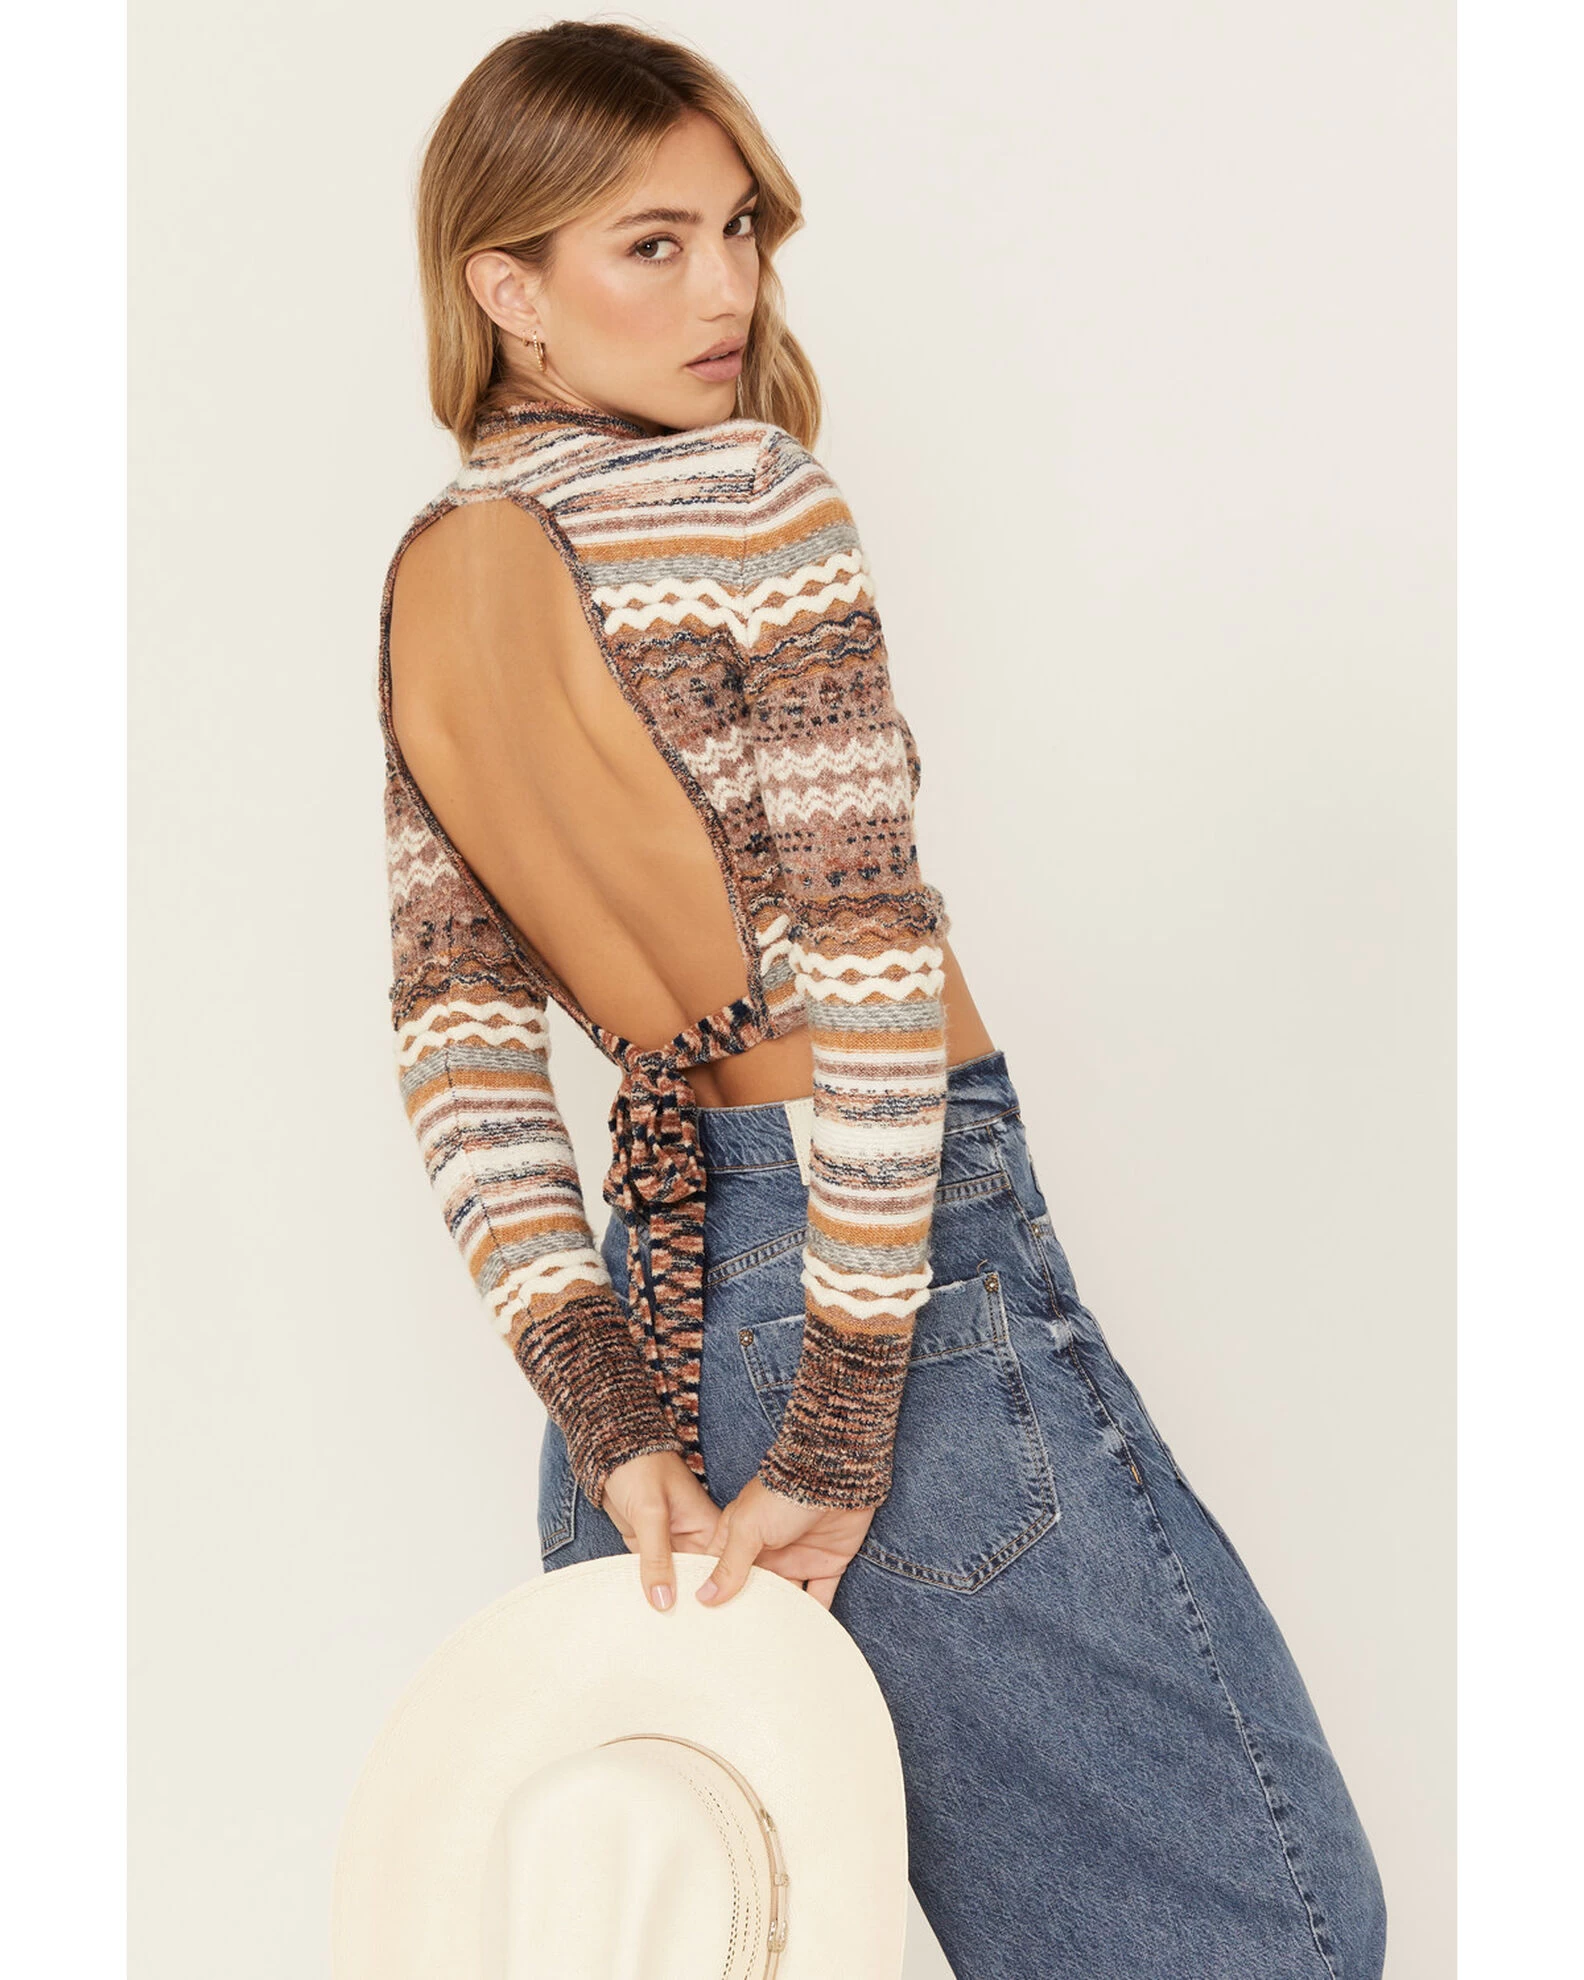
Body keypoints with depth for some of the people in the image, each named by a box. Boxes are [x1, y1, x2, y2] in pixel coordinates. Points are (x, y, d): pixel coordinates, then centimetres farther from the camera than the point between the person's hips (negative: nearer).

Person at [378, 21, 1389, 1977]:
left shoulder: (432, 592, 8)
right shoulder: (749, 495, -12)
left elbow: (456, 1053, 0)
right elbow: (873, 958, -21)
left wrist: (607, 1414, -3)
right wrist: (845, 1426, -16)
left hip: (652, 1280, 8)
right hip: (907, 1259, -7)